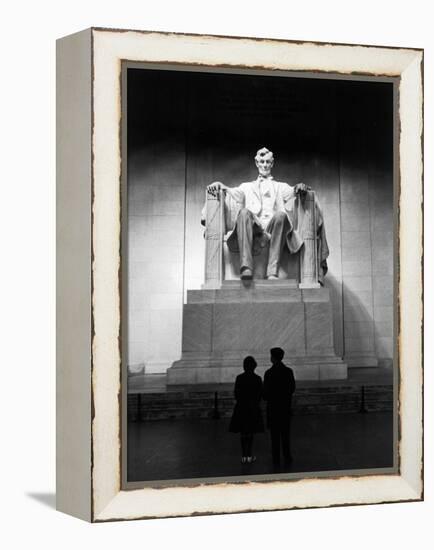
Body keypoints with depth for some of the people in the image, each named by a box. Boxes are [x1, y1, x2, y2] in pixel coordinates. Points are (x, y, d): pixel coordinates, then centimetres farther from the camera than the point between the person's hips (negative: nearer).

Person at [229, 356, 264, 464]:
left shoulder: (239, 378, -7)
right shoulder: (257, 379, -8)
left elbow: (236, 392, -2)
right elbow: (260, 394, -4)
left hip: (241, 407, 1)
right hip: (254, 407, -1)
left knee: (243, 432, 9)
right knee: (251, 432, 9)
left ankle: (244, 456, 8)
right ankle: (249, 455, 8)